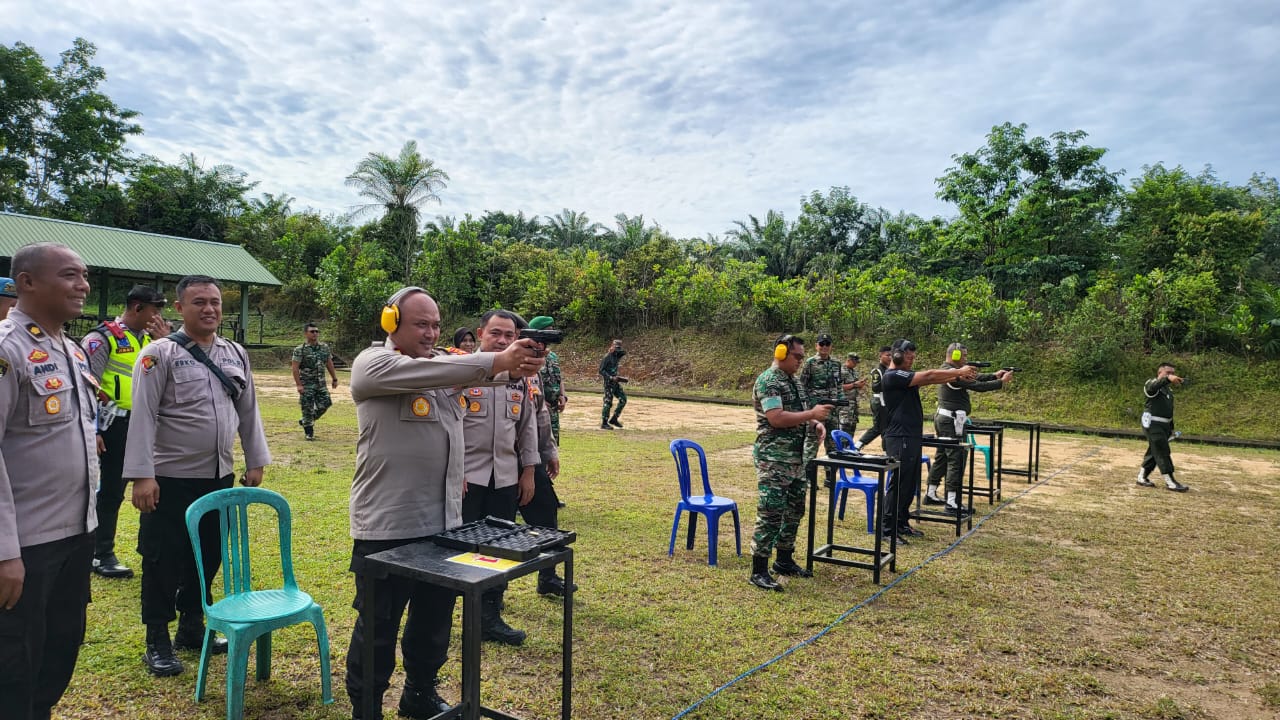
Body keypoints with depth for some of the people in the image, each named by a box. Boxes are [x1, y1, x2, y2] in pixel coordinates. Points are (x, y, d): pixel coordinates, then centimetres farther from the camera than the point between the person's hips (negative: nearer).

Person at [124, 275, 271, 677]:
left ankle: (192, 627, 32)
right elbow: (143, 417, -14)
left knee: (208, 557, 16)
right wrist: (142, 475, -19)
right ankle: (158, 641, 20)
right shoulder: (159, 354, -10)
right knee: (163, 563, 5)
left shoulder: (236, 355, 7)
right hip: (171, 479, -5)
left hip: (219, 477, 6)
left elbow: (249, 411, 11)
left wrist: (255, 462, 9)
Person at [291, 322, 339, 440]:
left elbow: (329, 364, 13)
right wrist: (298, 385, -18)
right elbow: (295, 368, -12)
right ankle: (309, 432, 10)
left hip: (321, 383, 5)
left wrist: (334, 379, 10)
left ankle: (305, 421, 25)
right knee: (308, 408, -2)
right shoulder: (300, 350, -9)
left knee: (324, 404, 3)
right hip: (307, 384, -5)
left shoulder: (324, 347, 7)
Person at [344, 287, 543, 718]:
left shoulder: (447, 363, 10)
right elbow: (426, 373, -28)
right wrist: (499, 360, -34)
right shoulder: (372, 365, -9)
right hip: (387, 524, -6)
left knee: (435, 618, 19)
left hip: (443, 520, 6)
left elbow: (483, 372, -7)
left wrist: (516, 366, -30)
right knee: (378, 625, 7)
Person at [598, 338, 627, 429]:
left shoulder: (616, 356, 10)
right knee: (608, 402, -6)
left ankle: (614, 419, 13)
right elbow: (601, 371, -18)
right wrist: (611, 378, -25)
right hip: (608, 382, -8)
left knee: (623, 399, 5)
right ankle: (604, 423, 0)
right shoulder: (607, 357, -14)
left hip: (615, 382, 8)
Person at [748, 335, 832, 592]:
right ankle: (759, 571, -3)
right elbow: (776, 418, -23)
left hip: (796, 457, 10)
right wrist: (812, 414, -19)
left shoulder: (795, 382, 16)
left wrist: (815, 423, 2)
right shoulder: (768, 381, -14)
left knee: (794, 510, 16)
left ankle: (784, 560, 30)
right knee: (771, 513, -9)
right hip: (773, 459, -10)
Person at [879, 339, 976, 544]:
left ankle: (901, 523, 24)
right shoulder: (892, 376, -14)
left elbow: (931, 379, 11)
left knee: (911, 485, 14)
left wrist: (958, 376, -2)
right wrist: (958, 372, -8)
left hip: (913, 437, 10)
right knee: (899, 484, -7)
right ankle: (887, 529, -2)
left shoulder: (906, 376, 16)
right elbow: (928, 376, -16)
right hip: (900, 439, -10)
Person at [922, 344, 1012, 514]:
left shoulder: (948, 370, 14)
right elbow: (977, 386, -20)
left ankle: (930, 494, 21)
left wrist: (994, 375, 4)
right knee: (957, 459, -8)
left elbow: (974, 377, 14)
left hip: (943, 418, 11)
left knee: (942, 456, 16)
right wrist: (1001, 382, -12)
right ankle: (953, 502, -7)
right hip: (952, 420, -11)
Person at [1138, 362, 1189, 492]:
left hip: (1164, 425, 9)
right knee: (1162, 452, -9)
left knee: (1154, 452, 13)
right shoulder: (1152, 384, -9)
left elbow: (1169, 410, 21)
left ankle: (1142, 477, 22)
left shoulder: (1168, 389, 16)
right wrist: (1167, 379, -55)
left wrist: (1171, 427, 18)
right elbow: (1153, 386, -37)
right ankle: (1170, 482, -7)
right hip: (1153, 424, -9)